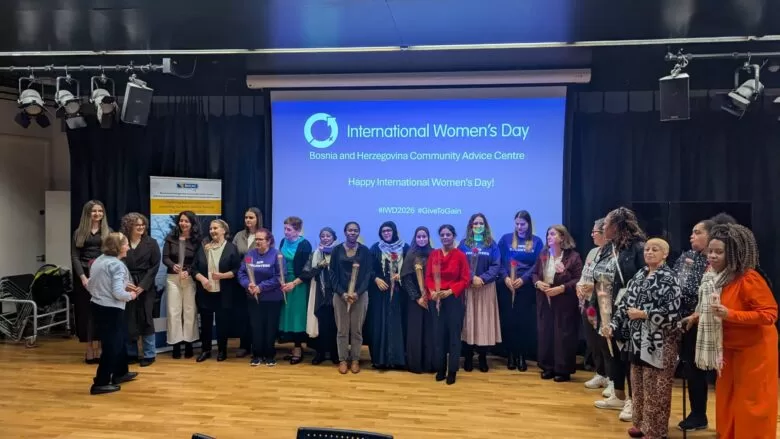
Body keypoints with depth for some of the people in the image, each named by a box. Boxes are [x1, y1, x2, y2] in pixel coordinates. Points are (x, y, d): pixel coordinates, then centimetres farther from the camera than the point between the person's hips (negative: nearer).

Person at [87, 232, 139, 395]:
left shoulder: (99, 260, 8)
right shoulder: (117, 265, -19)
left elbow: (90, 285, 16)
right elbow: (118, 293, -25)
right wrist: (131, 295, -4)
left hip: (97, 306, 9)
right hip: (111, 310, -9)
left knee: (119, 339, 23)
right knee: (112, 345, 3)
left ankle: (120, 373, 35)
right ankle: (100, 383, 9)